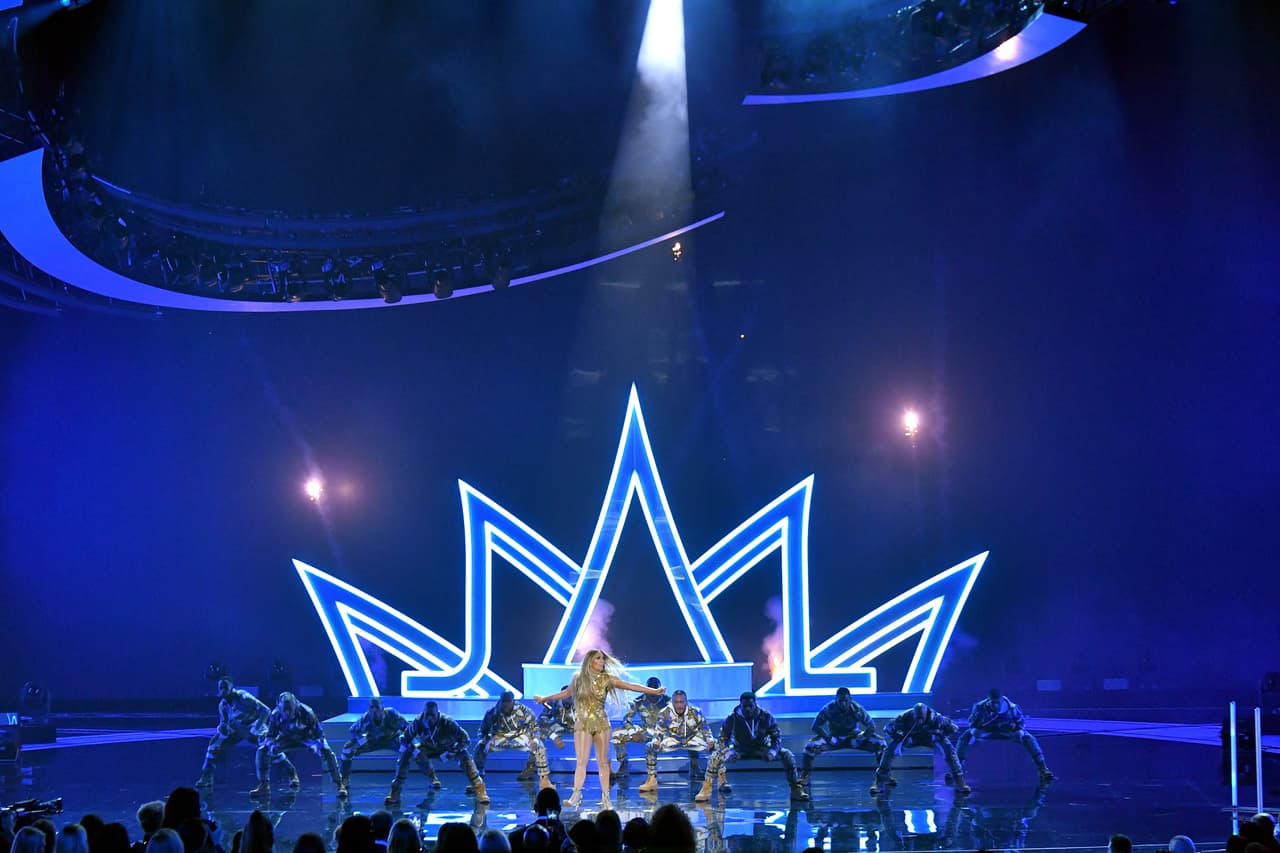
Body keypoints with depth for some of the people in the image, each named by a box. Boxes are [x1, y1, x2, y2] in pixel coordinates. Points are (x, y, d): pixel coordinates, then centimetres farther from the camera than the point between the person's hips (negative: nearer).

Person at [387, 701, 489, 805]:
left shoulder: (447, 722, -33)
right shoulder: (418, 722, -27)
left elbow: (465, 739, -28)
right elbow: (404, 738, -13)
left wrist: (451, 752, -34)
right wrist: (413, 749, -29)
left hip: (447, 749, -2)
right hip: (427, 749, 2)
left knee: (464, 755, -32)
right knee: (405, 754, -22)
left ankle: (478, 787, -25)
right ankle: (396, 788, -14)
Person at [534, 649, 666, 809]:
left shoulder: (607, 679, 0)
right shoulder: (579, 678, 2)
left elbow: (631, 686, -4)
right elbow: (566, 693, 19)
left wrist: (654, 691, -11)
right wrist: (545, 698, 27)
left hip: (601, 723, 1)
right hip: (583, 723, -1)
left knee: (603, 762, 4)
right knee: (581, 761, -8)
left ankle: (605, 796, 7)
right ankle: (576, 793, -10)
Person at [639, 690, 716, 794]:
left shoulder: (695, 712, -18)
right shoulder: (665, 713, -17)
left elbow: (705, 728, -4)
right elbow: (659, 730, -4)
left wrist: (710, 740, -21)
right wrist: (656, 741, -23)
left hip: (692, 739, -1)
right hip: (673, 740, 1)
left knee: (714, 746, -22)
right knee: (650, 747, -19)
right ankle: (652, 780, -8)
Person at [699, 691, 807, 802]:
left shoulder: (766, 717, -14)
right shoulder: (732, 719, -15)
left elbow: (777, 736, -6)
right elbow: (724, 738, -2)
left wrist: (772, 752, -24)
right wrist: (727, 751, -21)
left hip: (761, 749, 1)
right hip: (740, 750, -1)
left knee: (787, 754, -19)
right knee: (717, 755, -27)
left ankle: (796, 789, -7)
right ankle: (706, 790, -18)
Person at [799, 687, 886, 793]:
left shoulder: (857, 709, -22)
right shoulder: (829, 709, -24)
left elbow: (871, 727, -16)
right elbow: (816, 726, -21)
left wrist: (862, 738, -30)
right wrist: (829, 739, -31)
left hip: (854, 737, 1)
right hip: (834, 738, -1)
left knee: (880, 743, -21)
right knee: (811, 746, -28)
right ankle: (804, 778, -14)